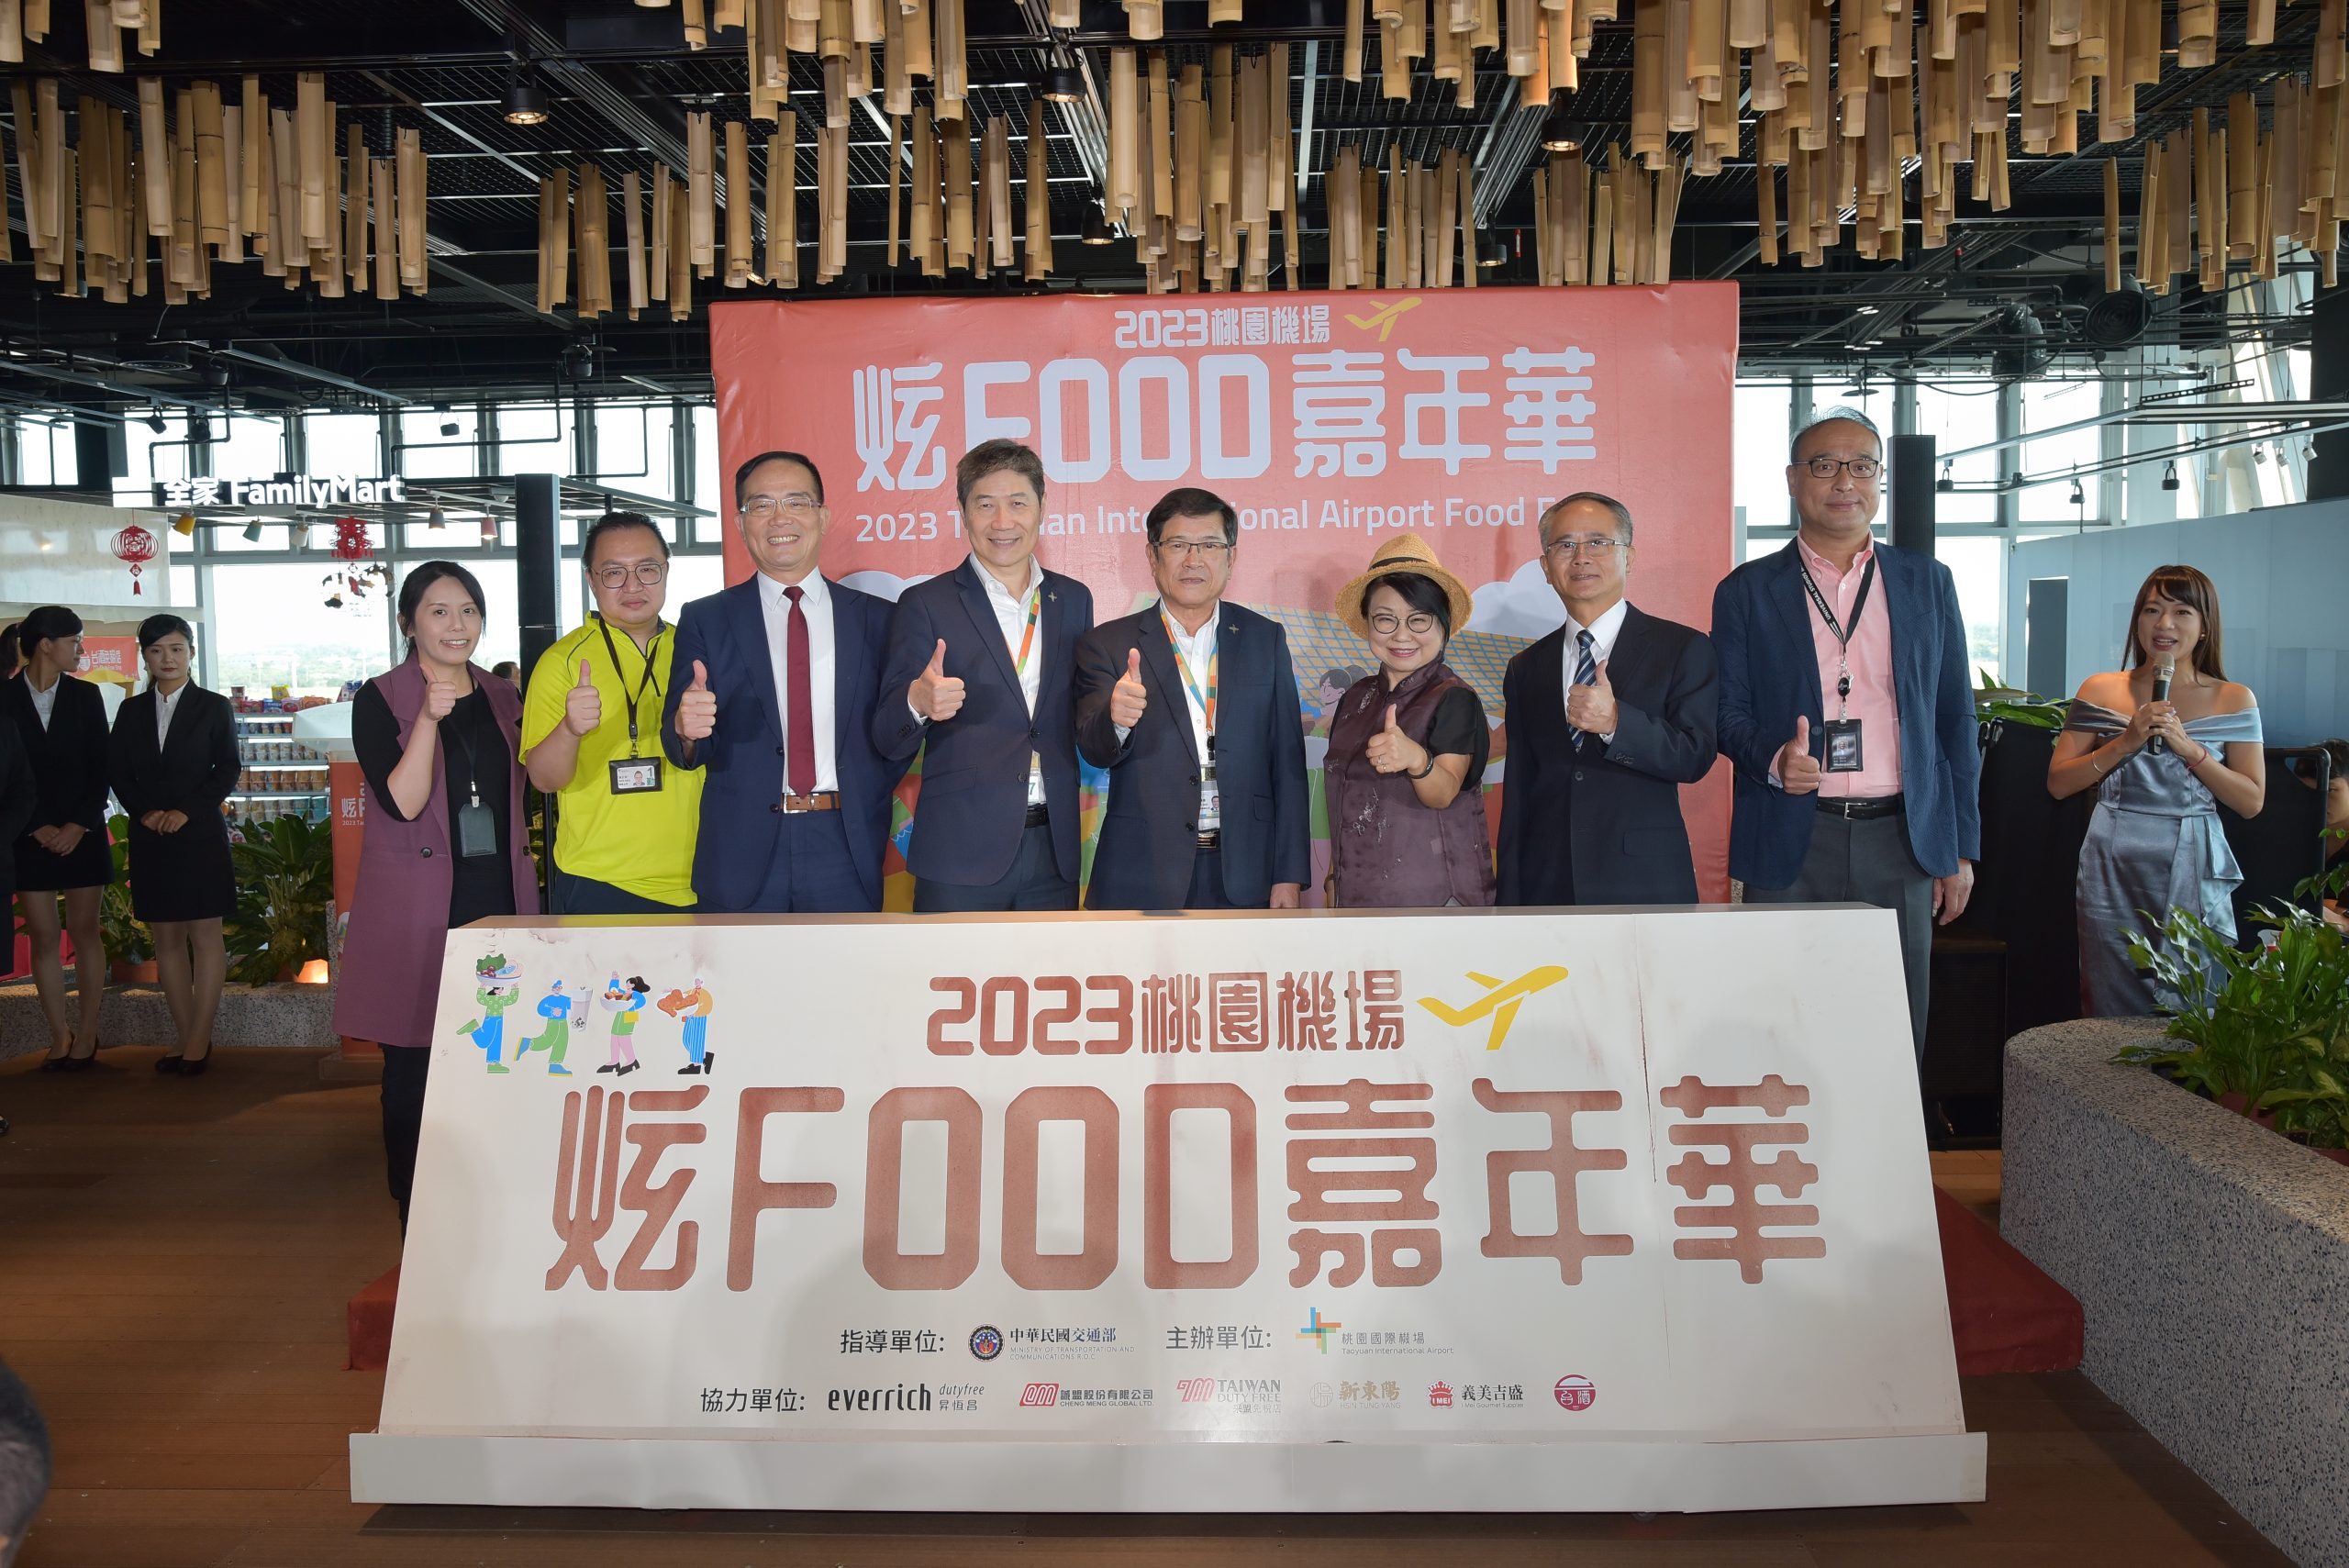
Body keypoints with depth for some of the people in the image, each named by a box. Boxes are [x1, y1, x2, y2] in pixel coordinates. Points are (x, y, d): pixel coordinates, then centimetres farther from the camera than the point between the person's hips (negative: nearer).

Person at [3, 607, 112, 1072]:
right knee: (42, 935, 2)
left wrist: (78, 826, -7)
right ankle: (59, 1038, 8)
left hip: (82, 831, 1)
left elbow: (100, 767, 2)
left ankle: (86, 1036, 6)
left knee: (85, 931, 1)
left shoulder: (85, 695, 4)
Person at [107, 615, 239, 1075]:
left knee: (205, 935, -4)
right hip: (149, 838, 4)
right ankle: (186, 1040, 9)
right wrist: (146, 811, -10)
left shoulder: (214, 707, 3)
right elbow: (118, 772, 7)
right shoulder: (132, 710, 11)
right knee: (166, 937, 5)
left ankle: (199, 1040, -2)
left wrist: (186, 812, -14)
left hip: (200, 834, -4)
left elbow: (228, 768, -3)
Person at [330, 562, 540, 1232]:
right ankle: (419, 1233, 10)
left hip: (499, 900, 4)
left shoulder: (502, 698, 13)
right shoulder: (380, 699, -1)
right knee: (415, 1070, 1)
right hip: (417, 912, -4)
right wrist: (429, 717, -22)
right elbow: (402, 802, -13)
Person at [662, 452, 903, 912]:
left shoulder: (875, 619, 7)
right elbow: (687, 751, -1)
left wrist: (869, 813, -3)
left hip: (845, 854, 1)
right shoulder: (704, 620, 5)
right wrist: (686, 728, -23)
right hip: (741, 855, 0)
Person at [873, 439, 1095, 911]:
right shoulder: (925, 605, -1)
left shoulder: (1074, 600, 11)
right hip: (961, 853, -3)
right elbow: (888, 743, -5)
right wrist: (918, 703, -27)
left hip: (1055, 849, 4)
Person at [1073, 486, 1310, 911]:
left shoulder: (1266, 639, 8)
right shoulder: (1108, 644, 3)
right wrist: (1116, 718, -32)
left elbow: (1287, 763, 6)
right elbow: (1093, 750, -9)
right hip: (1142, 881, -1)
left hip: (1244, 879, 1)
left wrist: (1290, 874, 1)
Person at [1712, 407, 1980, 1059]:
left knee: (1898, 1039, 5)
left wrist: (1960, 849, 8)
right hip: (1792, 845, -2)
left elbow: (1955, 720, 12)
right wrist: (1773, 758, -18)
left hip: (1901, 840, 2)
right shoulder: (1747, 591, 5)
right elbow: (1728, 714, 4)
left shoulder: (1928, 584, 11)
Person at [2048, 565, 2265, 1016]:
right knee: (2113, 1022, 3)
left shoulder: (2234, 700, 4)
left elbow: (2251, 801, 1)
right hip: (2114, 873, 1)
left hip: (2193, 874, 0)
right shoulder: (2102, 691, 6)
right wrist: (2125, 743, -10)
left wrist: (2190, 748, -11)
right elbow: (2058, 783, 3)